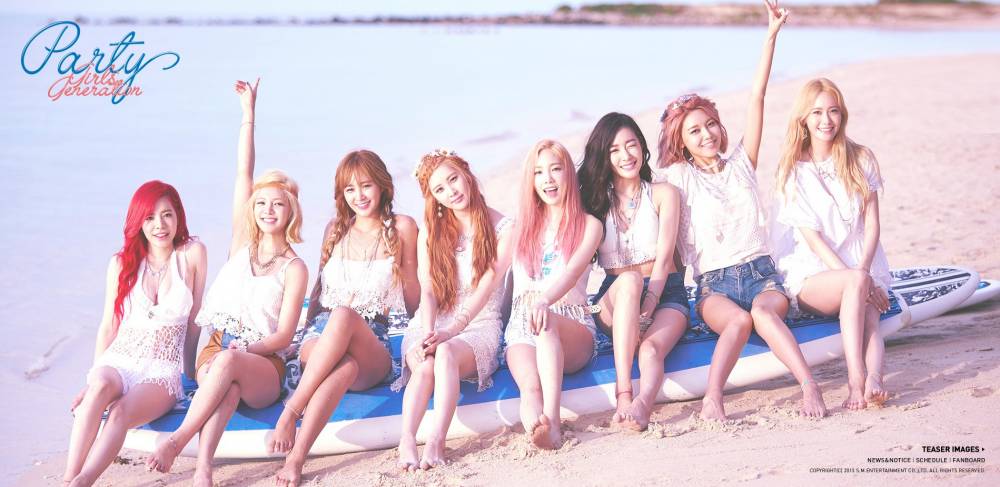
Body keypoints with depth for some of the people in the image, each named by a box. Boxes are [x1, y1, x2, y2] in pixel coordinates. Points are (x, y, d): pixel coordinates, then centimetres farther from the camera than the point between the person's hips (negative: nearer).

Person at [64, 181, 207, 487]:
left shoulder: (192, 254, 3)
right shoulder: (122, 263, 9)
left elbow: (194, 321, 8)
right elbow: (108, 327, 11)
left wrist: (191, 373, 11)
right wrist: (93, 378, 2)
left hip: (163, 370, -1)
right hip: (119, 360, 1)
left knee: (121, 412, -34)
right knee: (101, 387, -36)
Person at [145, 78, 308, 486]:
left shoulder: (295, 269, 4)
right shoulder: (242, 243, 13)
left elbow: (283, 336, -3)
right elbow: (243, 175, 7)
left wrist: (243, 350, -20)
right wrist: (248, 113, 4)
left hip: (265, 364, -2)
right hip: (216, 351, 2)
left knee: (229, 364, -38)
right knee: (225, 382, -35)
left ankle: (175, 442, -42)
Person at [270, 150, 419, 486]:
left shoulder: (401, 228, 8)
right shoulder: (336, 229, 17)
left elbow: (414, 302, 14)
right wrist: (305, 333, 15)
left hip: (373, 350, -2)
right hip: (321, 337, 2)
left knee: (343, 316, -40)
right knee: (345, 367, -39)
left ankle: (292, 409, -41)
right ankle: (295, 459, -46)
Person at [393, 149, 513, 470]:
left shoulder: (502, 228, 0)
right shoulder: (430, 231, 10)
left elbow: (485, 288, -11)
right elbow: (427, 290, -1)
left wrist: (451, 330, -26)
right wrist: (428, 333, -22)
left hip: (478, 326, -2)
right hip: (430, 325, 2)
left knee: (446, 353, -36)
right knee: (425, 365, -33)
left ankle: (436, 442, -46)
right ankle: (406, 441, -45)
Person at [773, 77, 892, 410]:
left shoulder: (861, 159, 8)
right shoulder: (793, 170, 1)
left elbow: (871, 225, 3)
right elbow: (812, 236, -7)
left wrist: (862, 271, -14)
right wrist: (854, 277, -18)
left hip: (864, 269, 3)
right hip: (813, 275, -3)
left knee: (868, 314, -30)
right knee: (856, 284, -35)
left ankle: (872, 378, -54)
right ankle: (857, 378, -47)